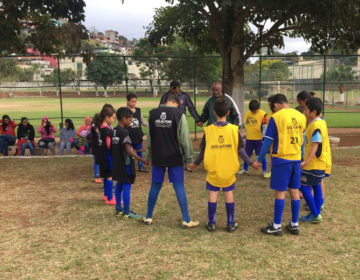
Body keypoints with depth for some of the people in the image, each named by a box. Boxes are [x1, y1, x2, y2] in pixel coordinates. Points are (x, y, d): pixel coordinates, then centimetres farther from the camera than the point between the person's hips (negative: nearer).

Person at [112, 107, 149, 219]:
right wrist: (142, 160, -25)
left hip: (117, 163, 9)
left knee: (119, 185, 16)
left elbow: (114, 148, 13)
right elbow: (128, 150, -23)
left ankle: (118, 209, 24)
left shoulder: (114, 131, 9)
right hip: (126, 163, -9)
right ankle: (126, 212, 2)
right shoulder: (124, 132, -17)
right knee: (127, 186, -3)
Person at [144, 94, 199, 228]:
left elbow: (149, 138, 10)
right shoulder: (179, 114, -9)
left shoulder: (153, 114, 3)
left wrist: (148, 156, 19)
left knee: (155, 186, 14)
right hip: (174, 158, -3)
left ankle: (148, 217, 24)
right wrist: (189, 158, 0)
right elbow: (185, 138, -9)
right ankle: (186, 220, 8)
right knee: (179, 187, 3)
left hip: (157, 158, 3)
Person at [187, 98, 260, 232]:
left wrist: (195, 164, 14)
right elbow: (240, 150, -6)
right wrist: (251, 163, 6)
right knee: (229, 194, 10)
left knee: (213, 194, 8)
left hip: (213, 170, 0)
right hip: (229, 170, 0)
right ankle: (231, 224, 17)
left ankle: (211, 223, 15)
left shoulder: (208, 130, -7)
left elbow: (203, 151, -2)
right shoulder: (234, 129, -7)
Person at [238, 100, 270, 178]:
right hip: (249, 138, 4)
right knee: (247, 154, 13)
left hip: (259, 138, -4)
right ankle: (245, 169, 28)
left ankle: (264, 171, 13)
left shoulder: (262, 114, -10)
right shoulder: (247, 113, 4)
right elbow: (244, 124, 15)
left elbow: (264, 127, -12)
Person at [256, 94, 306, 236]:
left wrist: (259, 160, 0)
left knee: (280, 193, 1)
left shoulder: (276, 118, -12)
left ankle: (276, 226, 10)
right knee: (295, 192, 12)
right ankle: (294, 225, 21)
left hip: (281, 159, -5)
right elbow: (302, 139, 12)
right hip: (296, 159, 5)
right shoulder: (301, 116, 5)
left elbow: (268, 141, -10)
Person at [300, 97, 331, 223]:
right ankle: (317, 214, 22)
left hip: (314, 163, -10)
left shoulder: (315, 125, -21)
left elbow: (315, 145, -28)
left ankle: (315, 215, 4)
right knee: (316, 186, 15)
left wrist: (306, 161, -34)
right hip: (320, 162, 10)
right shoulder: (321, 122, 10)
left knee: (304, 186, -2)